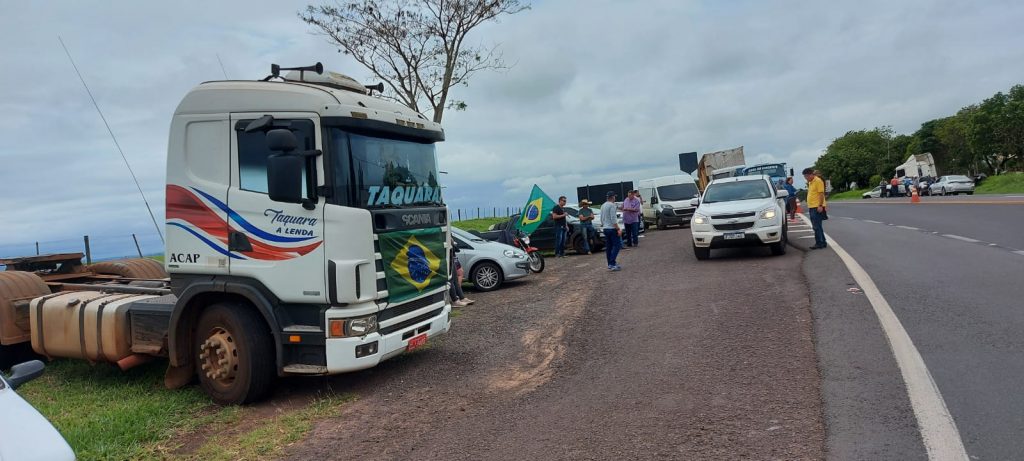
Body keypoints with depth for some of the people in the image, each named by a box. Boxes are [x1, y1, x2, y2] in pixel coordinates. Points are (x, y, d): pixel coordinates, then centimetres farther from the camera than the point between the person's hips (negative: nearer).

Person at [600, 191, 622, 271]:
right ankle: (612, 264, -15)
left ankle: (610, 264, 12)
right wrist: (618, 229, -19)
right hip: (612, 228, -9)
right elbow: (613, 219, -19)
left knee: (608, 247, 10)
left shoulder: (603, 205, 14)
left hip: (605, 228, 9)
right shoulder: (612, 205, -13)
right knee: (617, 245, -7)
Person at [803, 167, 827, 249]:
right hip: (811, 207, 10)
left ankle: (820, 243, -5)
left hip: (817, 207, -10)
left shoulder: (818, 181, -11)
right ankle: (822, 243, 18)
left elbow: (821, 194, -16)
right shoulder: (810, 182, 18)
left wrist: (820, 205, -22)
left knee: (817, 226, -9)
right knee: (815, 226, 11)